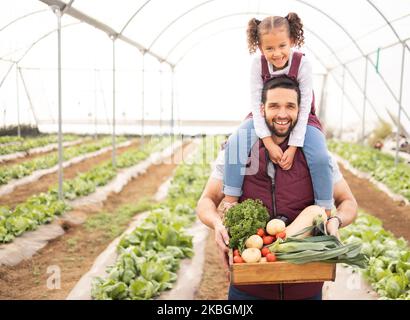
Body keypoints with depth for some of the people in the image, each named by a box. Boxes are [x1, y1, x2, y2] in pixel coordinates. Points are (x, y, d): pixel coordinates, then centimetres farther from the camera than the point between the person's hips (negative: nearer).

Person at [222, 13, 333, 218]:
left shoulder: (302, 64, -21)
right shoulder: (258, 64, -16)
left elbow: (304, 107, -21)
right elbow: (256, 103, -16)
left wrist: (293, 147, -26)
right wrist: (268, 142, -26)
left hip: (301, 119, -1)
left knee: (320, 158, -26)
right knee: (235, 143, -24)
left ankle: (326, 213, -6)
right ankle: (230, 203, -11)